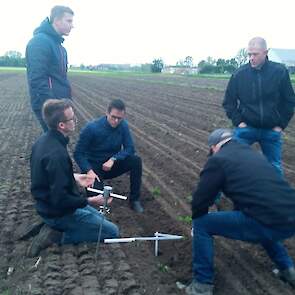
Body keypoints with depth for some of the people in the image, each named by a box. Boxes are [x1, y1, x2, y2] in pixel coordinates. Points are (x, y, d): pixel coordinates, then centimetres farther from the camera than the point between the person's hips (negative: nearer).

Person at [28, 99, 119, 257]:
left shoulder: (43, 140, -2)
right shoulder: (57, 155, -32)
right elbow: (60, 199, -30)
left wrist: (75, 177, 10)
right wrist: (90, 201, -22)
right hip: (58, 212, -9)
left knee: (100, 218, 25)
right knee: (112, 232, -2)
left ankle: (53, 227, 11)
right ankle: (58, 235, -4)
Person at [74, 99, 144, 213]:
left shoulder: (123, 125, -10)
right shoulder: (91, 128, -21)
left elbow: (130, 149, -9)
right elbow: (78, 153, -16)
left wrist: (113, 159, -26)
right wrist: (89, 171, -31)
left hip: (112, 165, 4)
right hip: (94, 167, -3)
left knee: (136, 160, -21)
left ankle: (134, 199, -8)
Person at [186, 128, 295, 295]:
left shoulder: (218, 160, 1)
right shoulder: (253, 153, 24)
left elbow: (199, 200, 3)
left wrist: (197, 222, 25)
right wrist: (236, 215, 52)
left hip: (269, 224, -8)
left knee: (202, 225, 5)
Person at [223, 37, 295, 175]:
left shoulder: (280, 71, -7)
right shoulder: (239, 74, -8)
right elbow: (228, 102, 3)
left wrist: (281, 124, -2)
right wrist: (238, 121, -6)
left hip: (272, 131, 1)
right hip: (246, 128, 0)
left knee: (275, 168, 12)